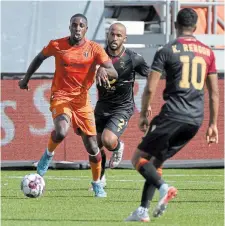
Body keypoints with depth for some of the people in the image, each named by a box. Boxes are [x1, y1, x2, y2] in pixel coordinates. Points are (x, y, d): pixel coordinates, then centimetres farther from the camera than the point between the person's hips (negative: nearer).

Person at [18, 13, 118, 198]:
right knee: (61, 132, -32)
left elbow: (114, 73, -11)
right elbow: (40, 58, 16)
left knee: (92, 146, 2)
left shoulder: (94, 49, -4)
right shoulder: (57, 45, -4)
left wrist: (104, 70, -33)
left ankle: (97, 184, 24)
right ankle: (49, 154, 2)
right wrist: (26, 79, 22)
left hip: (82, 99, 2)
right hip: (60, 97, -2)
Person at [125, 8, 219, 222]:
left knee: (139, 158, 3)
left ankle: (164, 188, -22)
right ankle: (143, 210, 11)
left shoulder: (167, 51, -3)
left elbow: (150, 88, -5)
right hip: (195, 119, 6)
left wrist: (144, 114, 10)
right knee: (155, 161, 18)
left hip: (172, 115, -6)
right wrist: (213, 124, 17)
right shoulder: (207, 52, 11)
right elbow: (214, 93, 12)